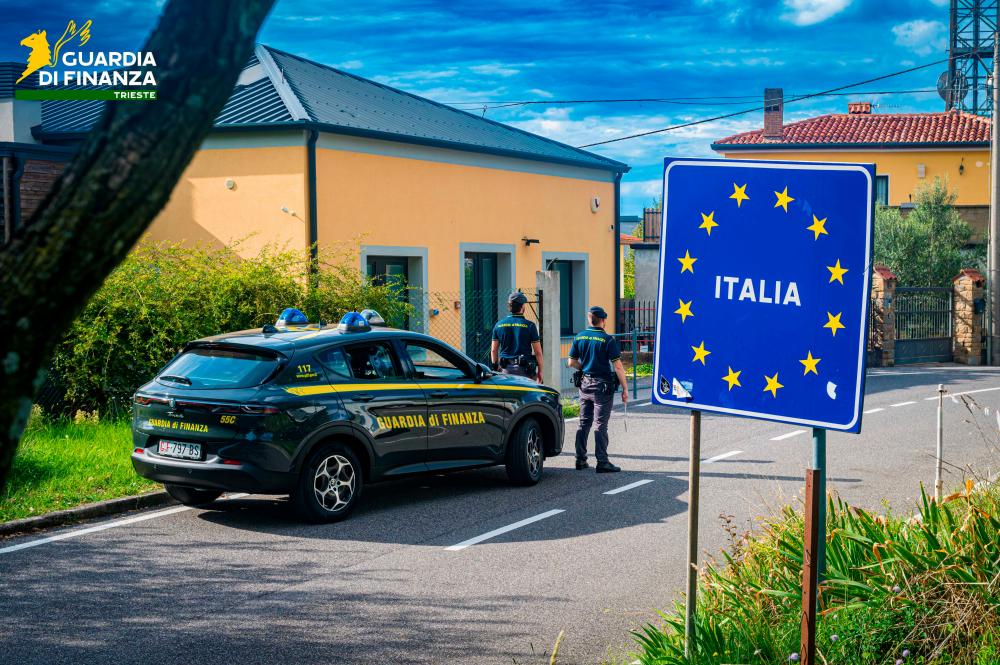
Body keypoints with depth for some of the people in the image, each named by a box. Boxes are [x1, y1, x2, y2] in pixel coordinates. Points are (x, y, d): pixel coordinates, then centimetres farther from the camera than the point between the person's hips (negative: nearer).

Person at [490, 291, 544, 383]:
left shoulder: (499, 325, 6)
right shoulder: (529, 325, -4)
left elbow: (493, 350, 10)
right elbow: (538, 352, -4)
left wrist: (496, 367, 20)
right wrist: (540, 371, 6)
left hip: (506, 369, 3)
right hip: (524, 369, -3)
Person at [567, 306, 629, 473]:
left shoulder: (579, 338, 3)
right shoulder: (608, 340, -13)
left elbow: (571, 362, 8)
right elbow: (618, 366, -14)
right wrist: (625, 388, -9)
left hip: (585, 385, 5)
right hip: (602, 386, -5)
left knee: (584, 423, 13)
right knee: (601, 425, -3)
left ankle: (580, 460, 15)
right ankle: (602, 462, -2)